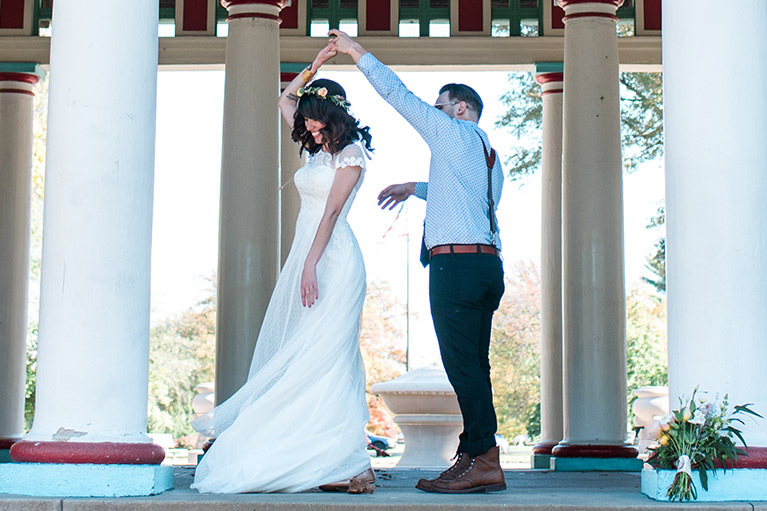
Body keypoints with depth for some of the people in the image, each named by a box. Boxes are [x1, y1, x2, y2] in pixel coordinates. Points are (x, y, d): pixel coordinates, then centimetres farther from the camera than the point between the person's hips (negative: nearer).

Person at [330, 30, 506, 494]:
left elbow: (399, 94, 2)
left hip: (456, 263, -9)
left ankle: (486, 462, -12)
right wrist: (415, 188, 43)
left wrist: (358, 52, 11)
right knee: (473, 366, 8)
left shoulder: (453, 134, 0)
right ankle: (472, 457, 9)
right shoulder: (490, 156, 24)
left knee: (463, 365, -10)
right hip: (487, 263, 9)